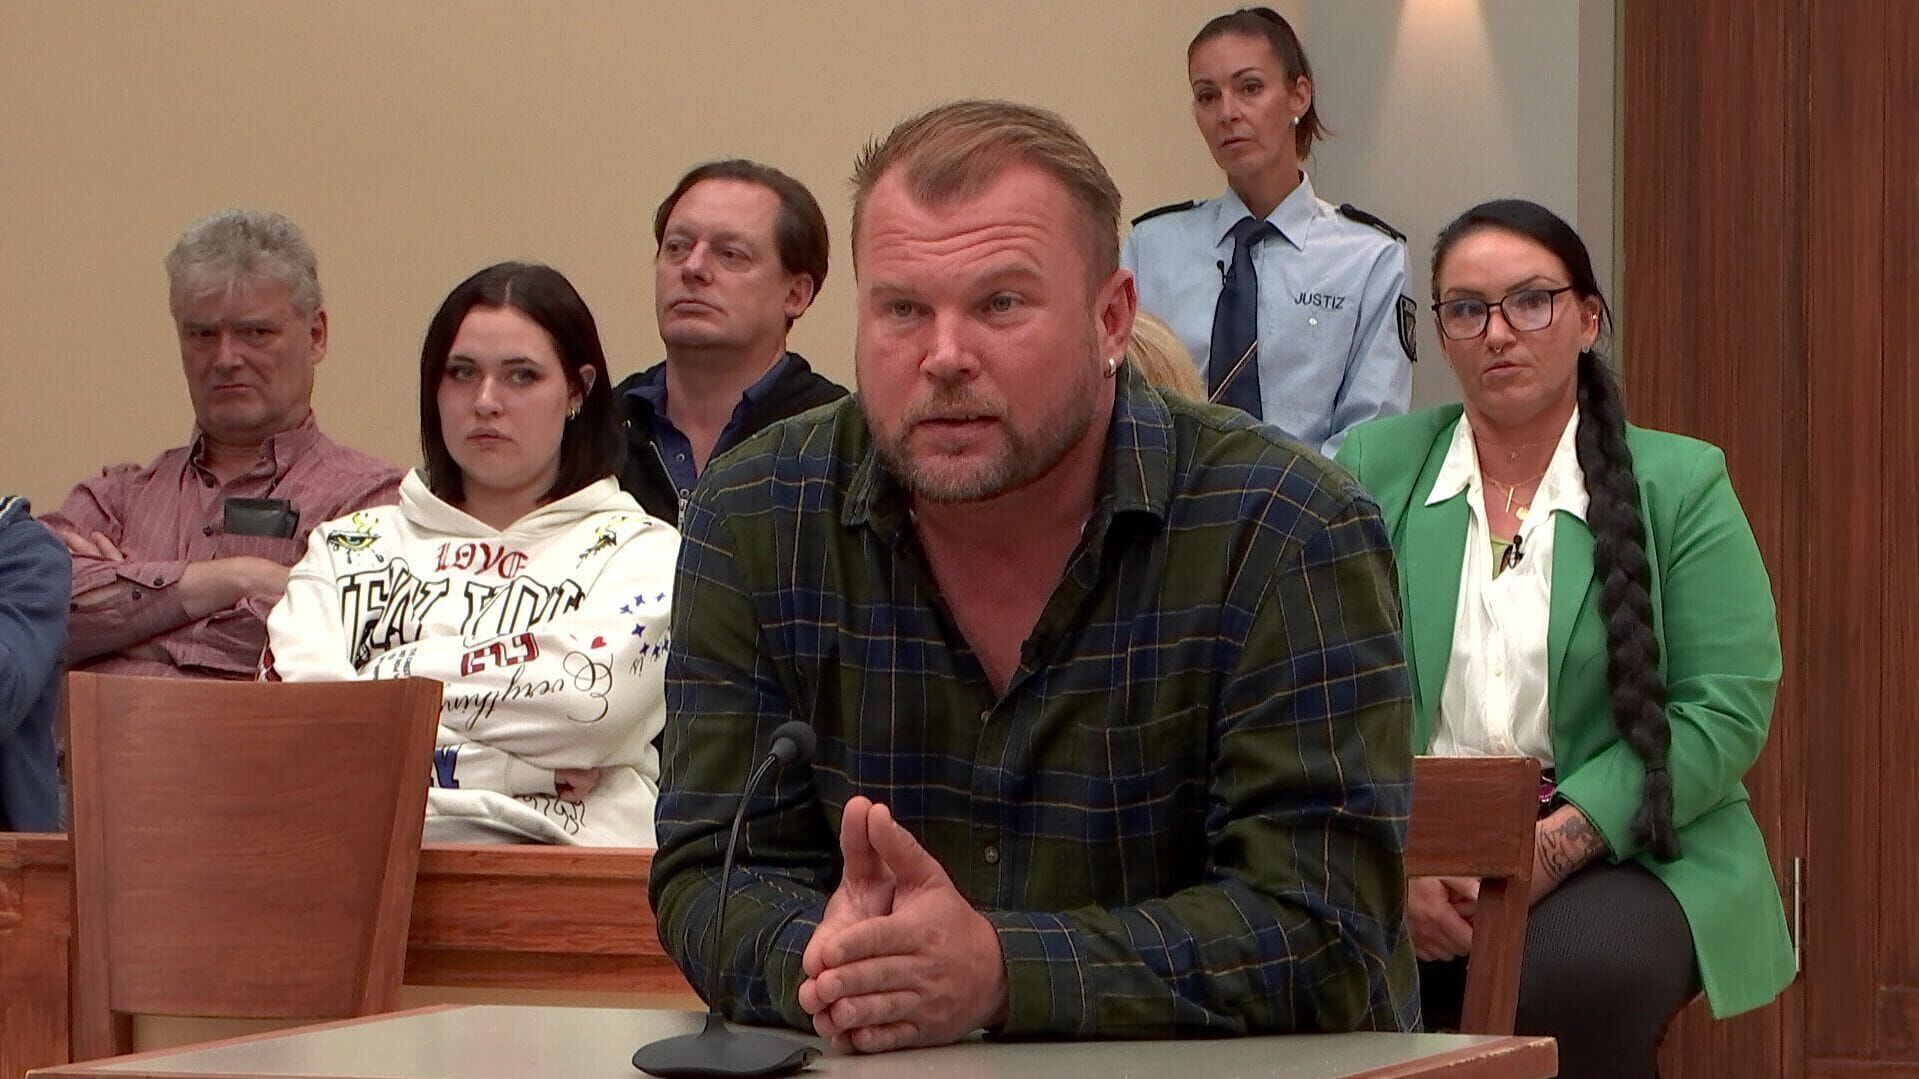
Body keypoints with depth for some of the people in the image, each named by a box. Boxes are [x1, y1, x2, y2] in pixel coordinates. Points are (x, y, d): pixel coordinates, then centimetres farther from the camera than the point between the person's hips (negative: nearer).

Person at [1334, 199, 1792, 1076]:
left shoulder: (1681, 485, 6)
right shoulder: (1370, 469, 11)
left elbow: (1728, 711, -2)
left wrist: (1559, 839, -15)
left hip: (1616, 850, -1)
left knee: (1581, 976, -36)